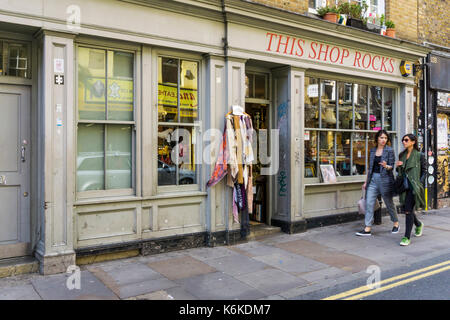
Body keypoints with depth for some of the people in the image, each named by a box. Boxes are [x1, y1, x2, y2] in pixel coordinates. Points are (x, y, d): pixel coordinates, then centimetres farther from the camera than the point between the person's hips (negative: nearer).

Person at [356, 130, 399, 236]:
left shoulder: (389, 150, -3)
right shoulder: (373, 150, 11)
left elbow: (392, 166, -6)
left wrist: (386, 166, -30)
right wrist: (366, 181, 16)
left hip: (385, 179, -4)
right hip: (373, 179, 4)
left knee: (389, 203, 9)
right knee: (369, 203, -4)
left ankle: (396, 224, 31)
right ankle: (367, 229, -3)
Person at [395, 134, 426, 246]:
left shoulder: (419, 155, -3)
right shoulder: (402, 155, 12)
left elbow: (424, 171, -1)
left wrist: (419, 184, -10)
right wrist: (398, 167, -2)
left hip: (413, 187, -6)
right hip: (404, 186, 6)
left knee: (408, 210, -10)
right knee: (406, 209, 13)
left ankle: (407, 237, -3)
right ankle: (419, 224, 43)